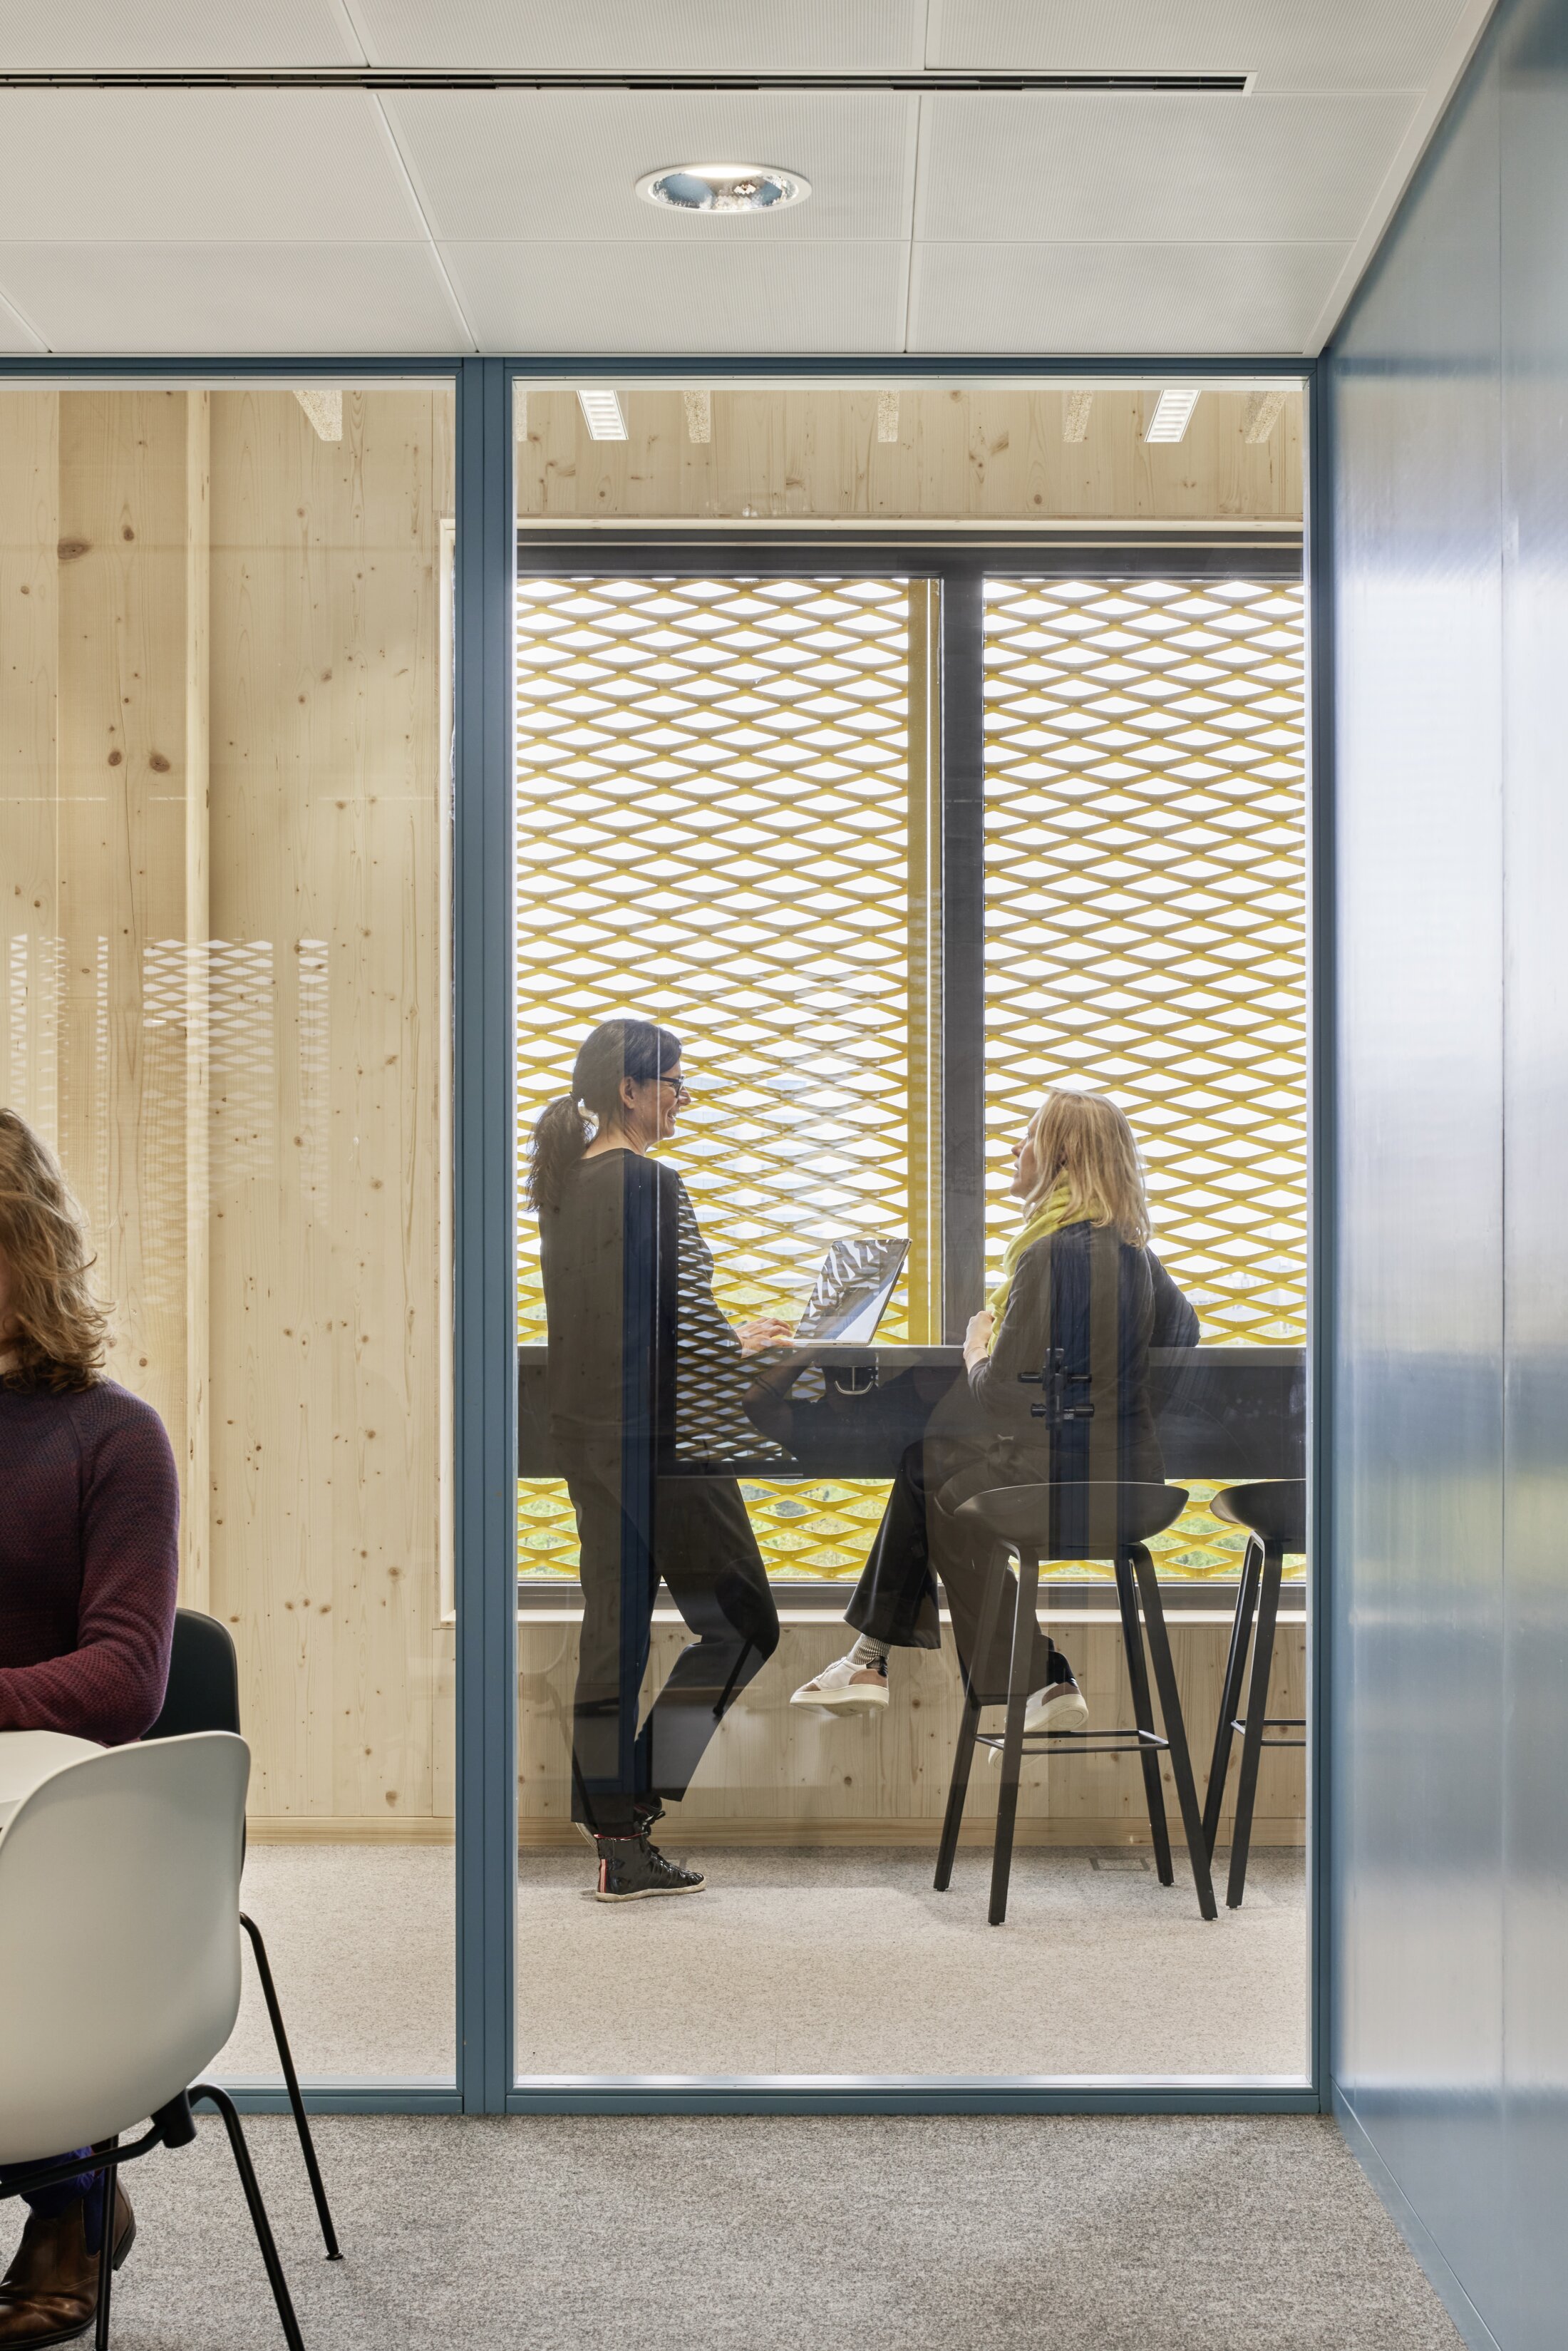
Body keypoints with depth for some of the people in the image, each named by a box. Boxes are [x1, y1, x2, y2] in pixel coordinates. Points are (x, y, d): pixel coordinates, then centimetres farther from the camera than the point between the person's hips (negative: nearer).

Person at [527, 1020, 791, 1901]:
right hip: (660, 1437, -9)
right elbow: (685, 1325, -18)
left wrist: (724, 1334, 19)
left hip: (586, 1431, 9)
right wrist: (744, 1342, 2)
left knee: (615, 1623, 10)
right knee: (740, 1622, 3)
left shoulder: (564, 1184, 12)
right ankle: (641, 1793, -1)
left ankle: (614, 1823, 13)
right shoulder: (651, 1184, -15)